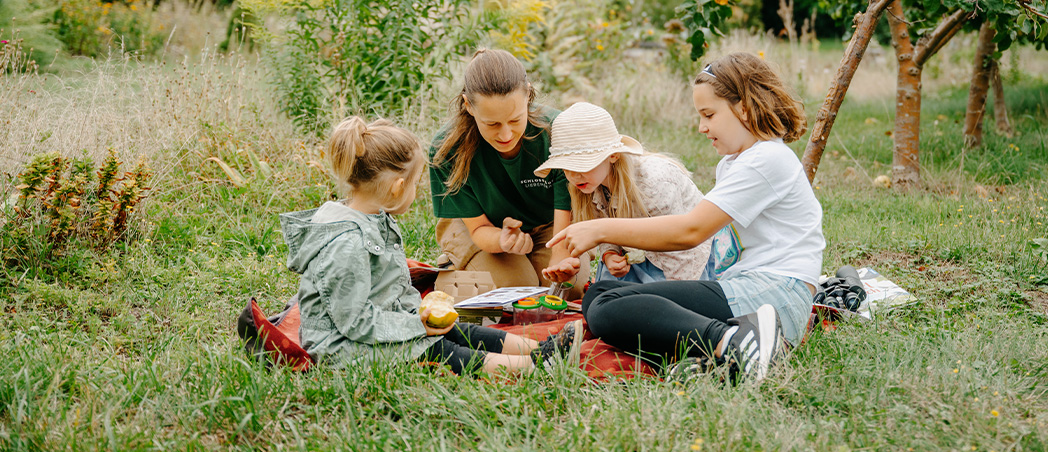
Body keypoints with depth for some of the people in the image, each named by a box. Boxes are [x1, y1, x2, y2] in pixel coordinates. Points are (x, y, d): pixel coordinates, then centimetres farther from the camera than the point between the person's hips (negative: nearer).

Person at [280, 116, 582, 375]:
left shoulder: (376, 220, 8)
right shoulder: (346, 244, -27)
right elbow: (355, 320, -25)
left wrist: (420, 310, 3)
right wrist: (416, 326, -19)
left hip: (386, 325, 10)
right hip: (343, 348, -10)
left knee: (457, 333, -1)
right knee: (438, 352, -17)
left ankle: (538, 348, -6)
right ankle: (532, 365, -22)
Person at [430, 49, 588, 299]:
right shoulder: (447, 149, -29)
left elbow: (565, 221, -29)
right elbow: (479, 227, -21)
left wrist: (559, 263, -52)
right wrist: (503, 241, -47)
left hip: (544, 225, 1)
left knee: (572, 286, -22)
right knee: (516, 285, -26)